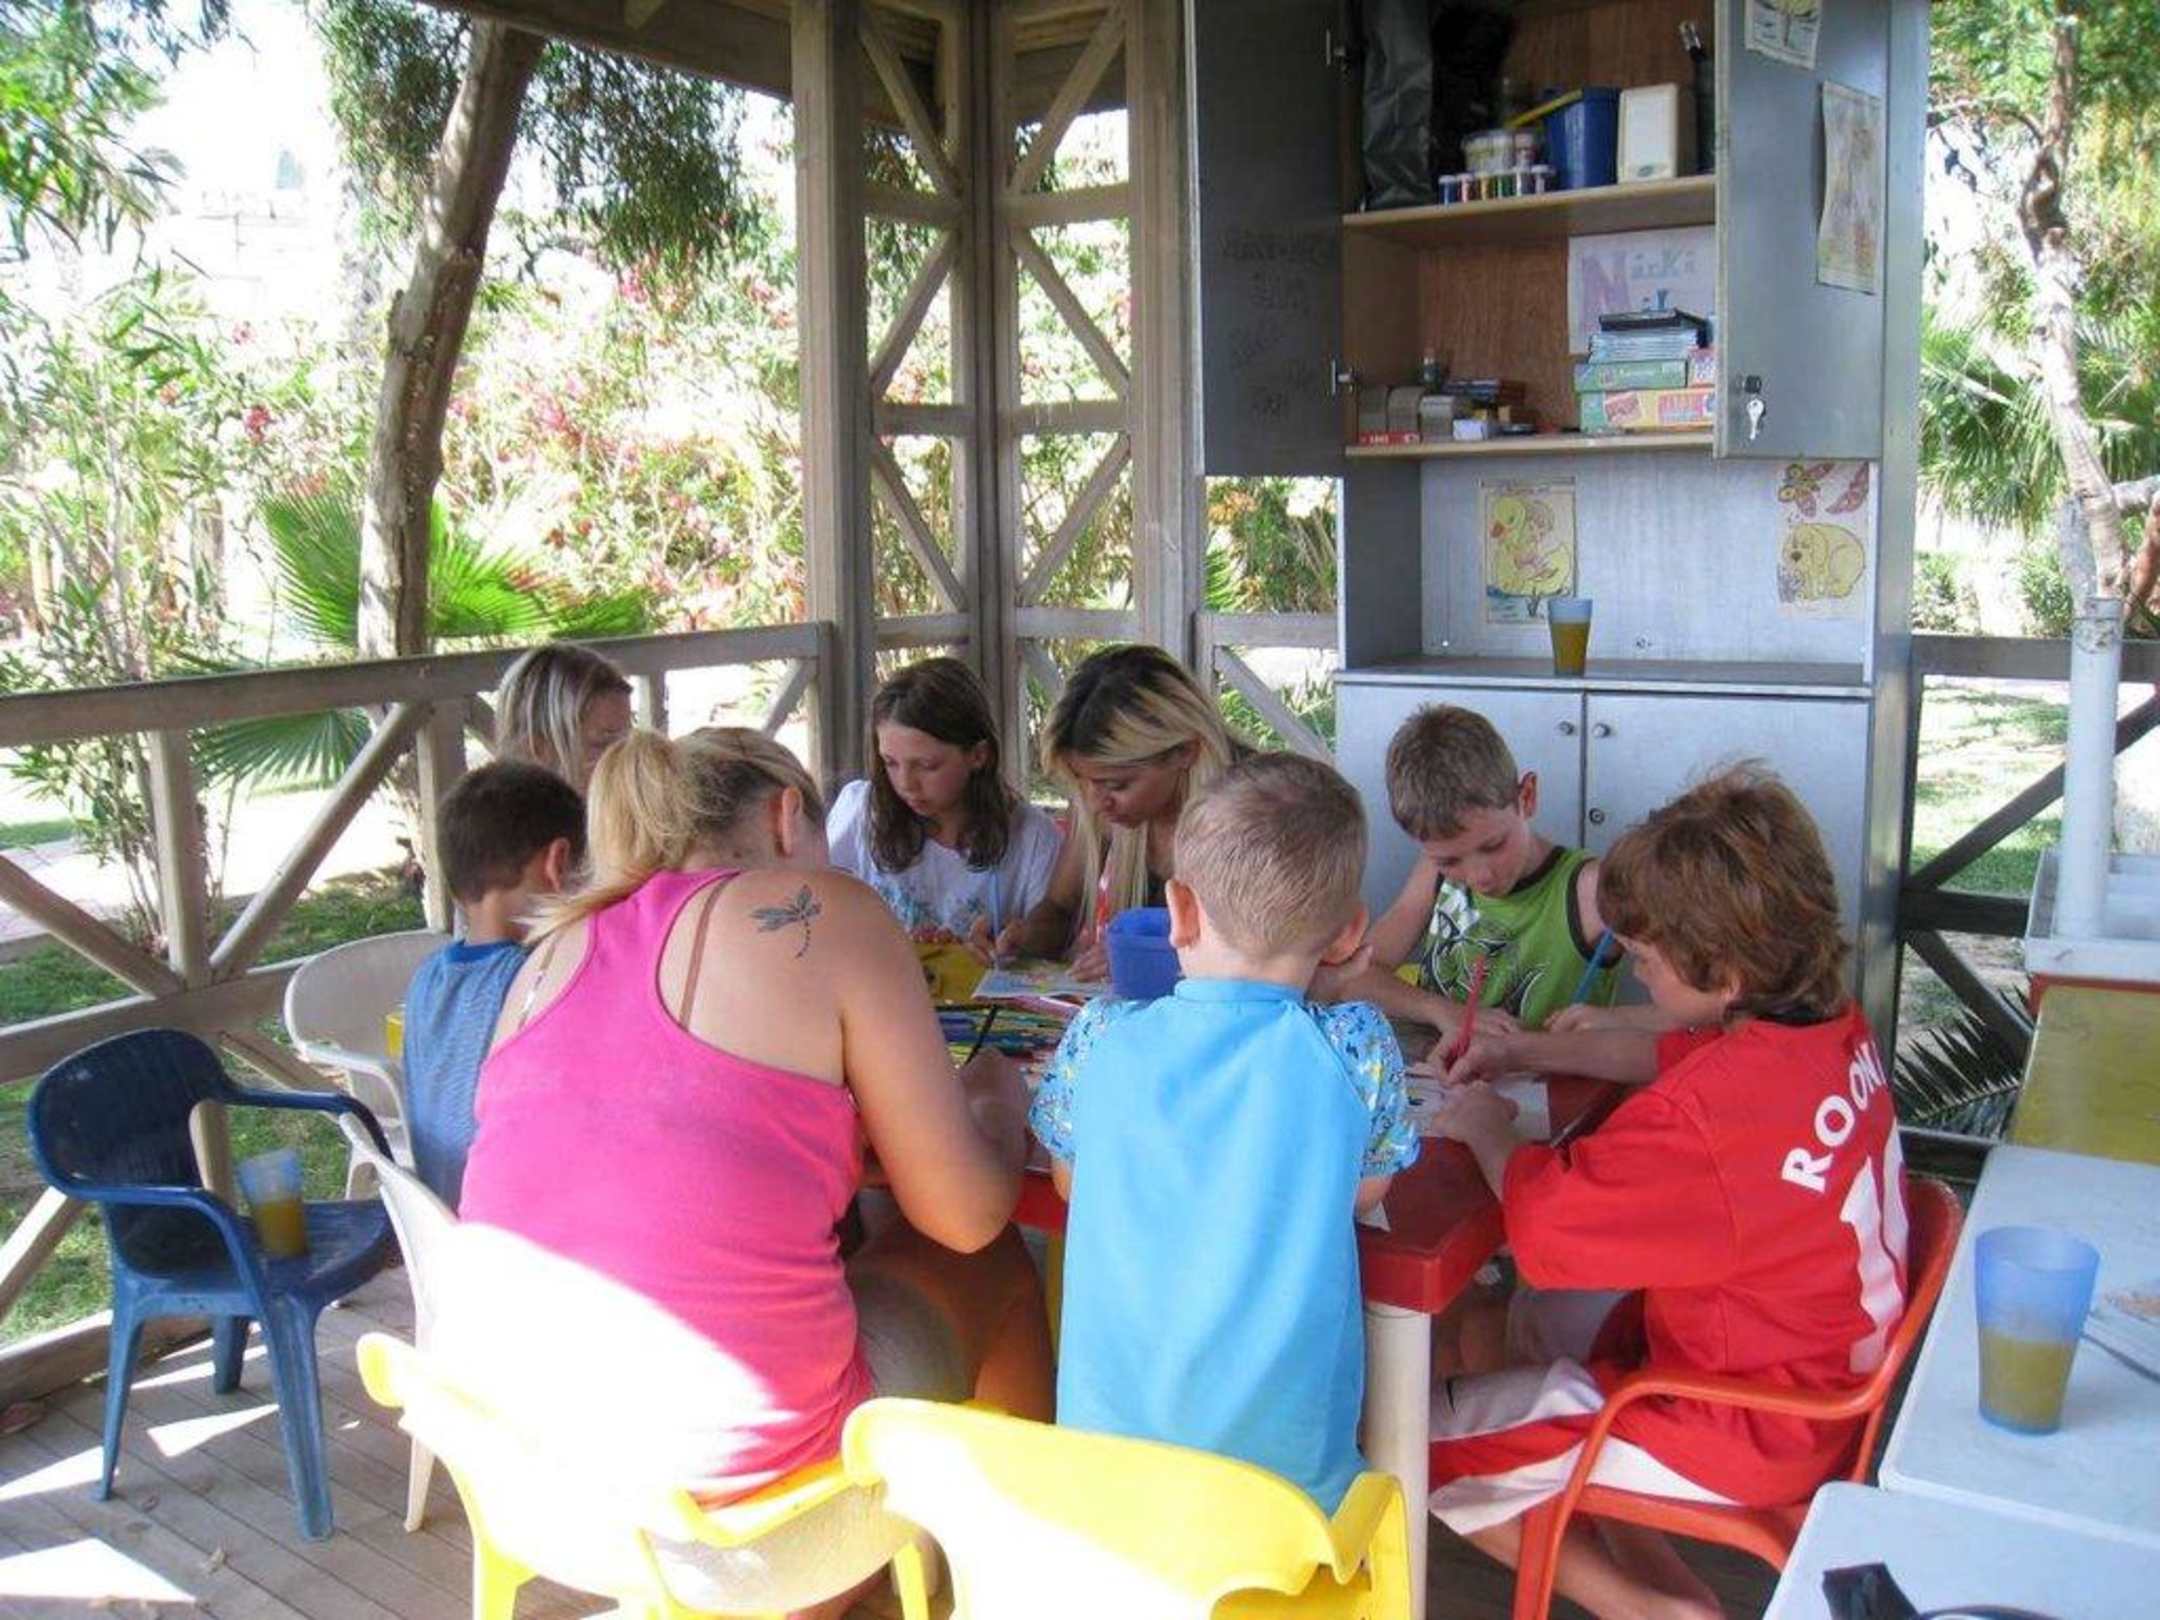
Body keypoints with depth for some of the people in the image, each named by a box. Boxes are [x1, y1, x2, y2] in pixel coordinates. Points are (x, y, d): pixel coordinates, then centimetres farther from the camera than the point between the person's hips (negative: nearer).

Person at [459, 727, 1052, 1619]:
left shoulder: (557, 946, 8)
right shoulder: (827, 914, -8)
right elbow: (966, 1216, -5)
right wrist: (999, 1100, 15)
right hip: (727, 1470, -6)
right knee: (998, 1269, 21)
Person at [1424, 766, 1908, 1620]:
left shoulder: (1709, 1110, -35)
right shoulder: (1831, 1023, -6)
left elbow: (1542, 1223, -29)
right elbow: (1670, 1053, 12)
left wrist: (1485, 1130, -10)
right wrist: (1527, 1051, 10)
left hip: (1748, 1432, -10)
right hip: (1826, 1362, 10)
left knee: (1424, 1444, -2)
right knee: (1539, 1319, 29)